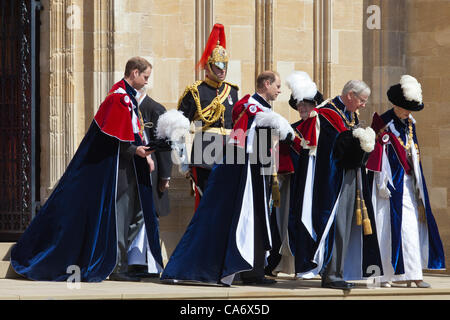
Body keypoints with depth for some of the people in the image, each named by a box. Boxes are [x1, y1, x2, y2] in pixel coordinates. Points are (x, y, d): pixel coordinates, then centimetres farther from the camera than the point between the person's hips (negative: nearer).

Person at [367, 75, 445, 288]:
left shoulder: (409, 123, 12)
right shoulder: (383, 123, -9)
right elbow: (378, 153, -11)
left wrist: (418, 181, 16)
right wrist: (382, 183, -14)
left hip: (408, 181, 7)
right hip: (391, 182, -7)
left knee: (412, 225, 1)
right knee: (388, 226, -6)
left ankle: (412, 274, 1)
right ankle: (383, 275, -2)